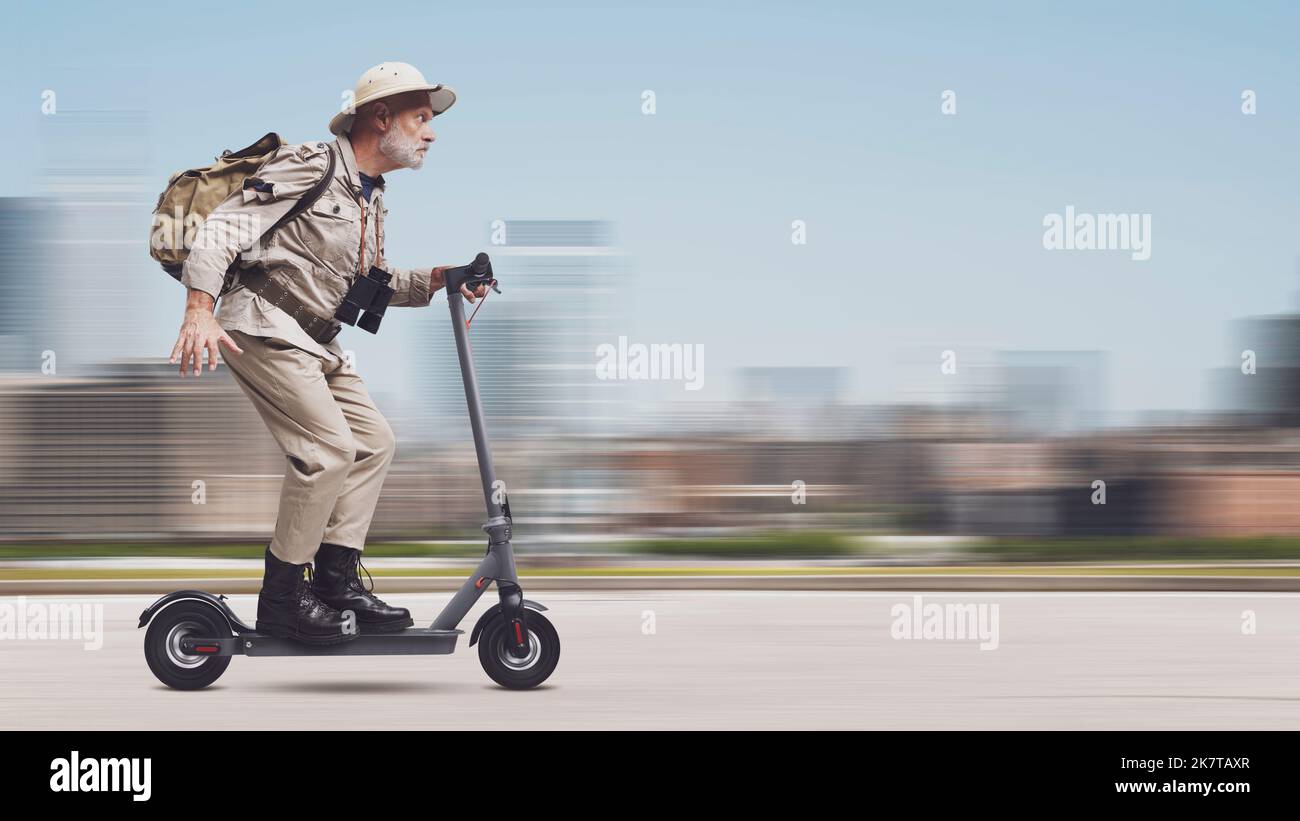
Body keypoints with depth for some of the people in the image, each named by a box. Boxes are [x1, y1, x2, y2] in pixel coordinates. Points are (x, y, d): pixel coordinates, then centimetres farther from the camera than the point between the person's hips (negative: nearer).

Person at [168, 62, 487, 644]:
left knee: (373, 440, 6)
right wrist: (200, 311, -30)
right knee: (329, 445, -18)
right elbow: (225, 225, -20)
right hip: (262, 328, -10)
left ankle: (337, 578, 10)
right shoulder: (311, 168, -14)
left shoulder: (371, 196, 15)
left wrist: (436, 280, 7)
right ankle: (282, 597, -9)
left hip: (313, 341, 10)